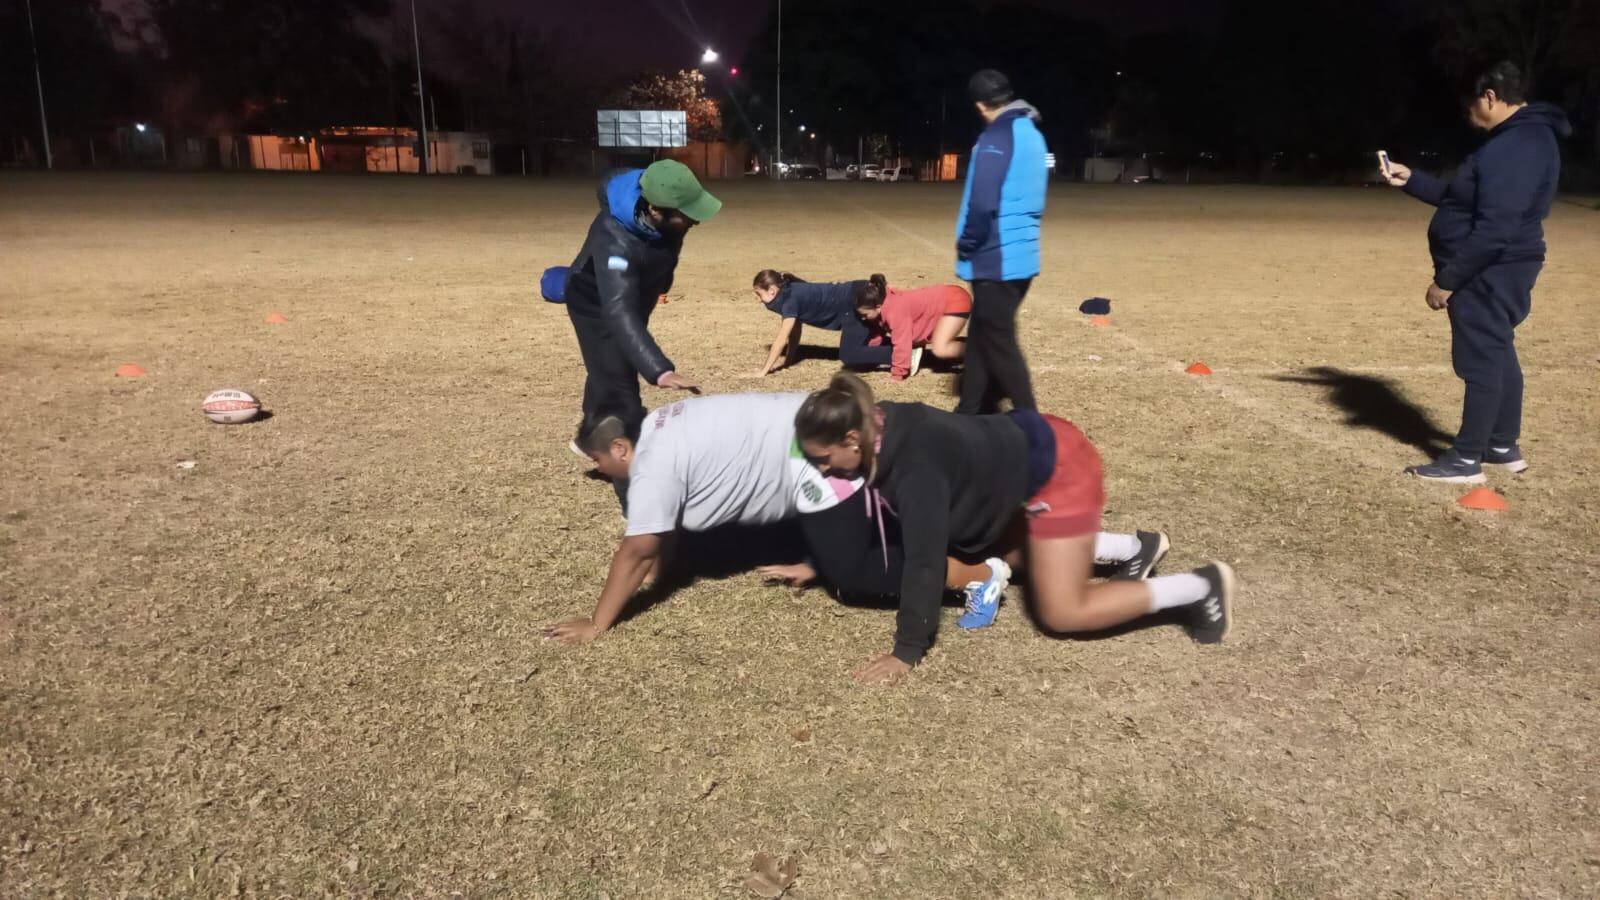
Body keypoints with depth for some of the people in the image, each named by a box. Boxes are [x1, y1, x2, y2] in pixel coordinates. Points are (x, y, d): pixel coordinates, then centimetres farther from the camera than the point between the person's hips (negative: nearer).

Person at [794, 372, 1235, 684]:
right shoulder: (880, 428, -7)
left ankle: (1202, 586, 8)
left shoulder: (916, 468, -33)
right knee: (1000, 560, 26)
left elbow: (924, 560, -33)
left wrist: (907, 651, -28)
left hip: (1059, 469, -9)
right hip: (1028, 448, 9)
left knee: (1063, 613, -5)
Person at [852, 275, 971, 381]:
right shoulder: (884, 299, -4)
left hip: (956, 300, -10)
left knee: (940, 350, -26)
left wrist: (897, 374, -18)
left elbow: (902, 345, -27)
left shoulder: (896, 312, -31)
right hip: (943, 298, 10)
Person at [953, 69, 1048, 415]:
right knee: (984, 336, 16)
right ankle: (971, 411, 24)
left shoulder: (996, 137, -14)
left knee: (998, 342, -1)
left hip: (996, 259, -9)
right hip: (1021, 254, 9)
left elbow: (982, 204, -23)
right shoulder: (1034, 135, 13)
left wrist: (966, 245, -8)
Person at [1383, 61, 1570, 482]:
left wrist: (1447, 280, -24)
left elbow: (1495, 228, -28)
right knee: (1498, 354, 18)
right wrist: (1411, 180, 18)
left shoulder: (1516, 147, -22)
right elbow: (1460, 197, 23)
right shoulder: (1517, 139, 14)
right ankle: (1503, 447, 30)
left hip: (1489, 273, -11)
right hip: (1495, 271, 11)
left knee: (1482, 361, -5)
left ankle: (1466, 460, 3)